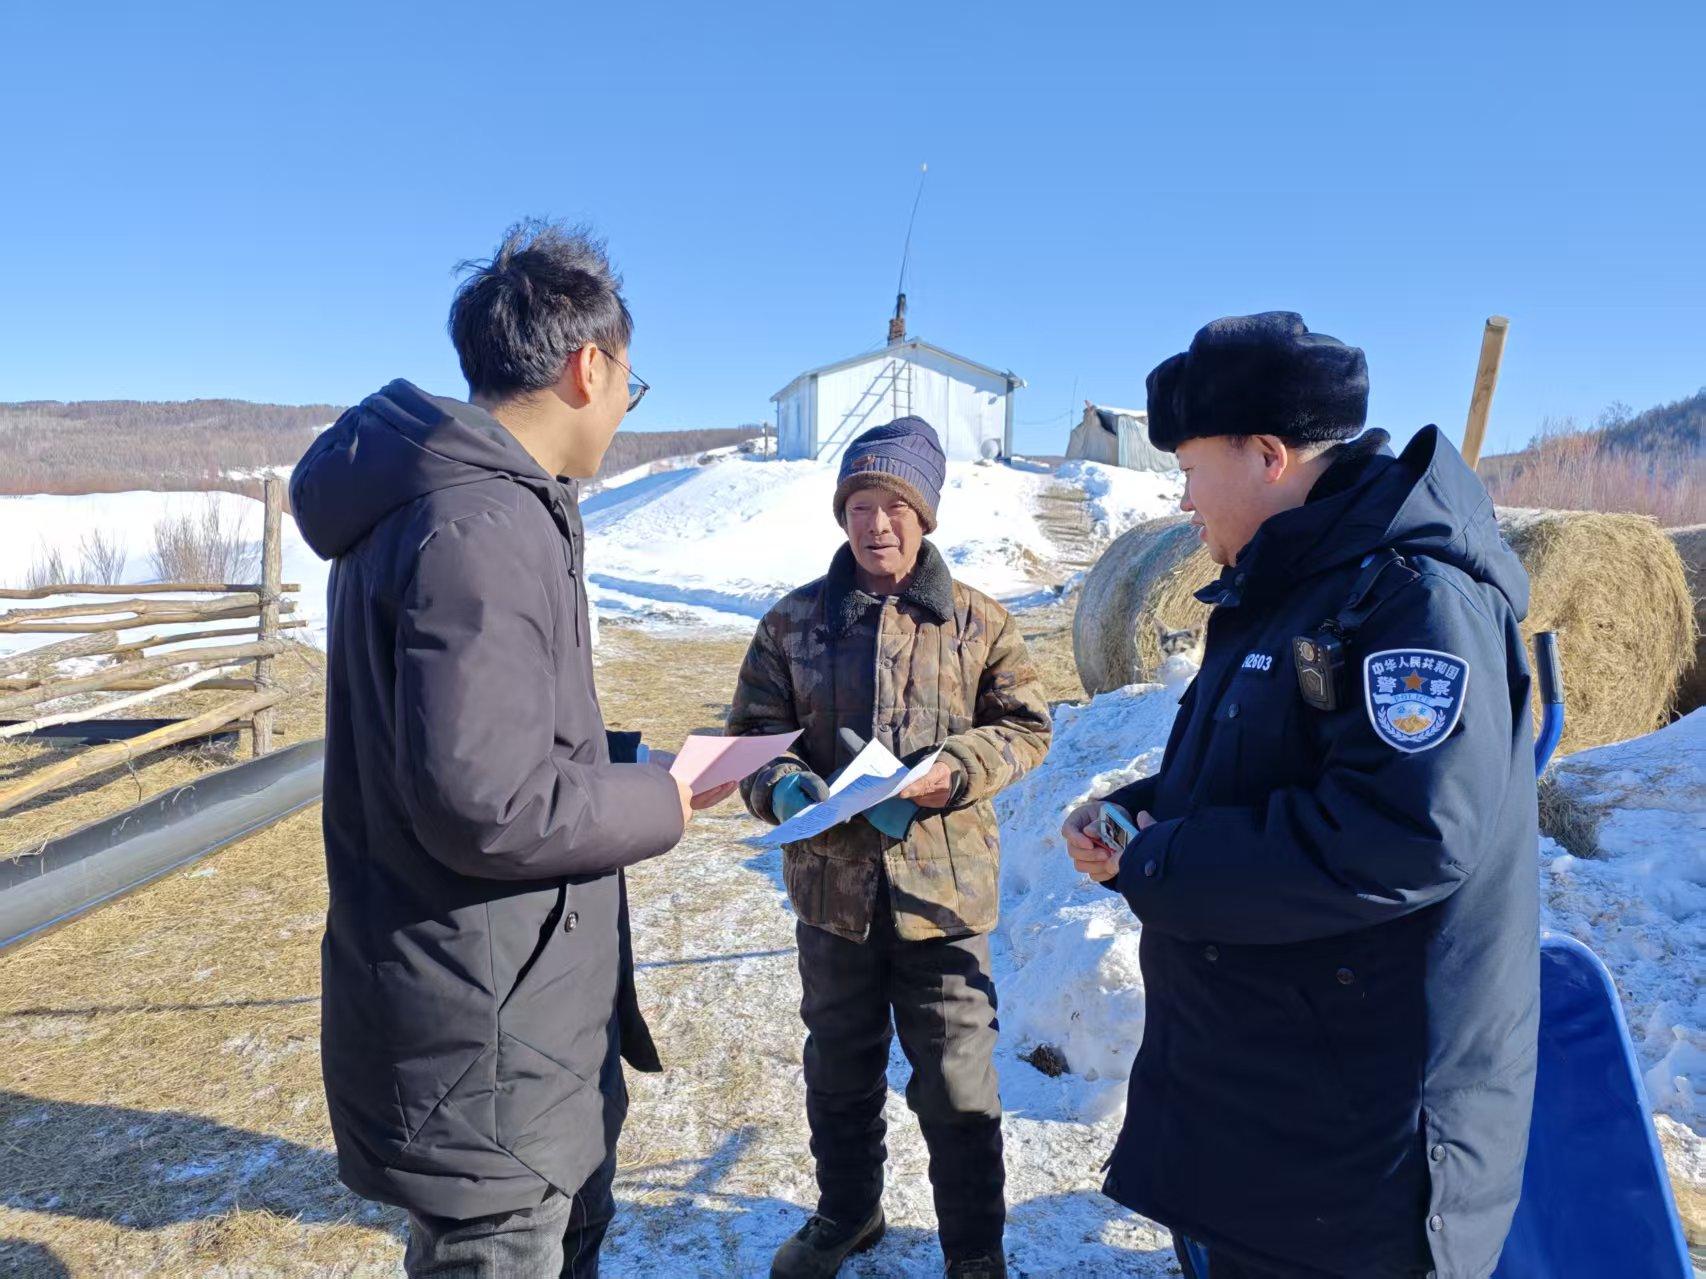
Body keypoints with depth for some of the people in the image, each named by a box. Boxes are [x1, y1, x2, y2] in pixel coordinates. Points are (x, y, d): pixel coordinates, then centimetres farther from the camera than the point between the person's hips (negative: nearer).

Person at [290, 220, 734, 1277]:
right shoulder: (477, 528, -26)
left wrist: (627, 755, 10)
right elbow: (483, 806, -31)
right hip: (484, 1052, -10)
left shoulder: (481, 504, 9)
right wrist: (663, 800, -16)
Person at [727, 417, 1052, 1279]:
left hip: (943, 888, -2)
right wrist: (783, 785, -18)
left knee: (957, 1081, 9)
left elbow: (1025, 725, 2)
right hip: (833, 885, 2)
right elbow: (754, 730, 3)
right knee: (839, 1071, 21)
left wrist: (956, 771, -16)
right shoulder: (794, 621, 1)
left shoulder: (977, 621, -2)